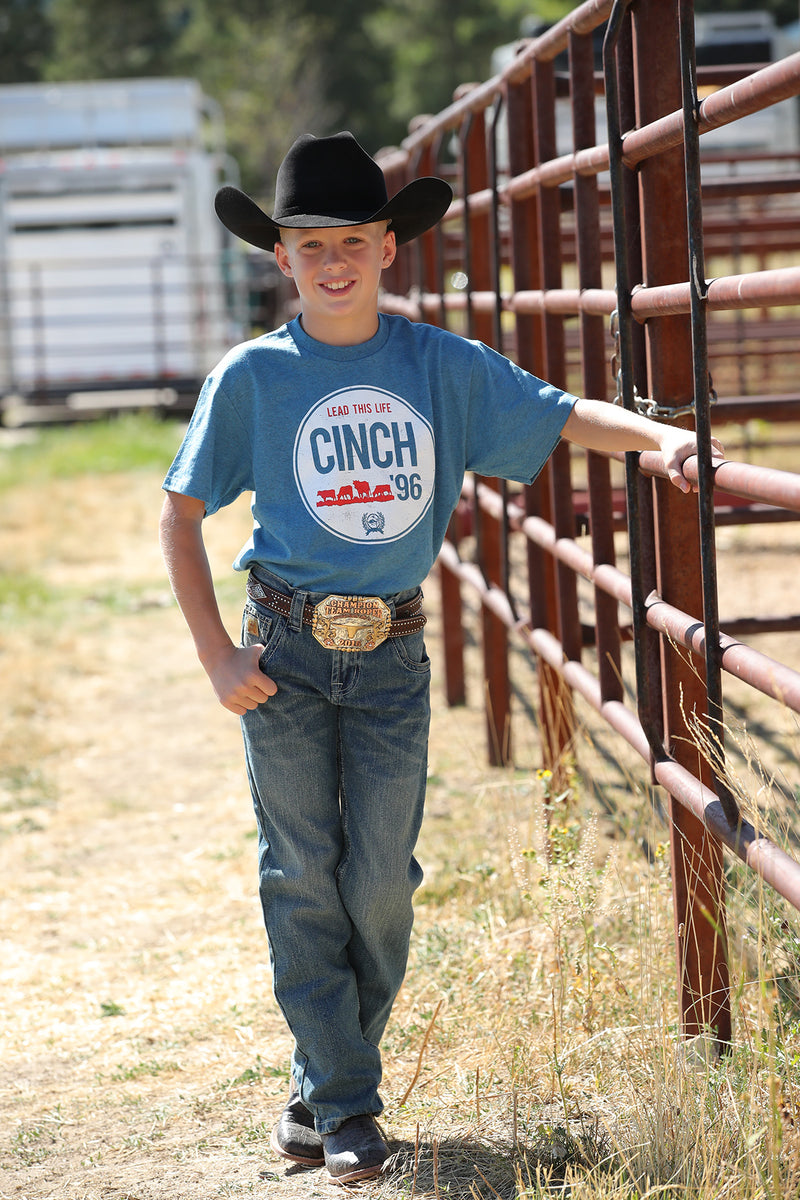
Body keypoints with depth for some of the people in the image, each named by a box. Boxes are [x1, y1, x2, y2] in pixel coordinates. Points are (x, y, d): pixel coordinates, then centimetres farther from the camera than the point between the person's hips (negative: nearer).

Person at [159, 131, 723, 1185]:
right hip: (285, 652, -1)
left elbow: (563, 417, 0)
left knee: (380, 880, 1)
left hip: (391, 655, 1)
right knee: (304, 879, 1)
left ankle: (327, 1086, 19)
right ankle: (343, 1107, 9)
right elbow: (180, 517, 2)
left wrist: (657, 437, -21)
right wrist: (216, 656, -4)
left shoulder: (445, 366, 1)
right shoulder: (251, 377, -3)